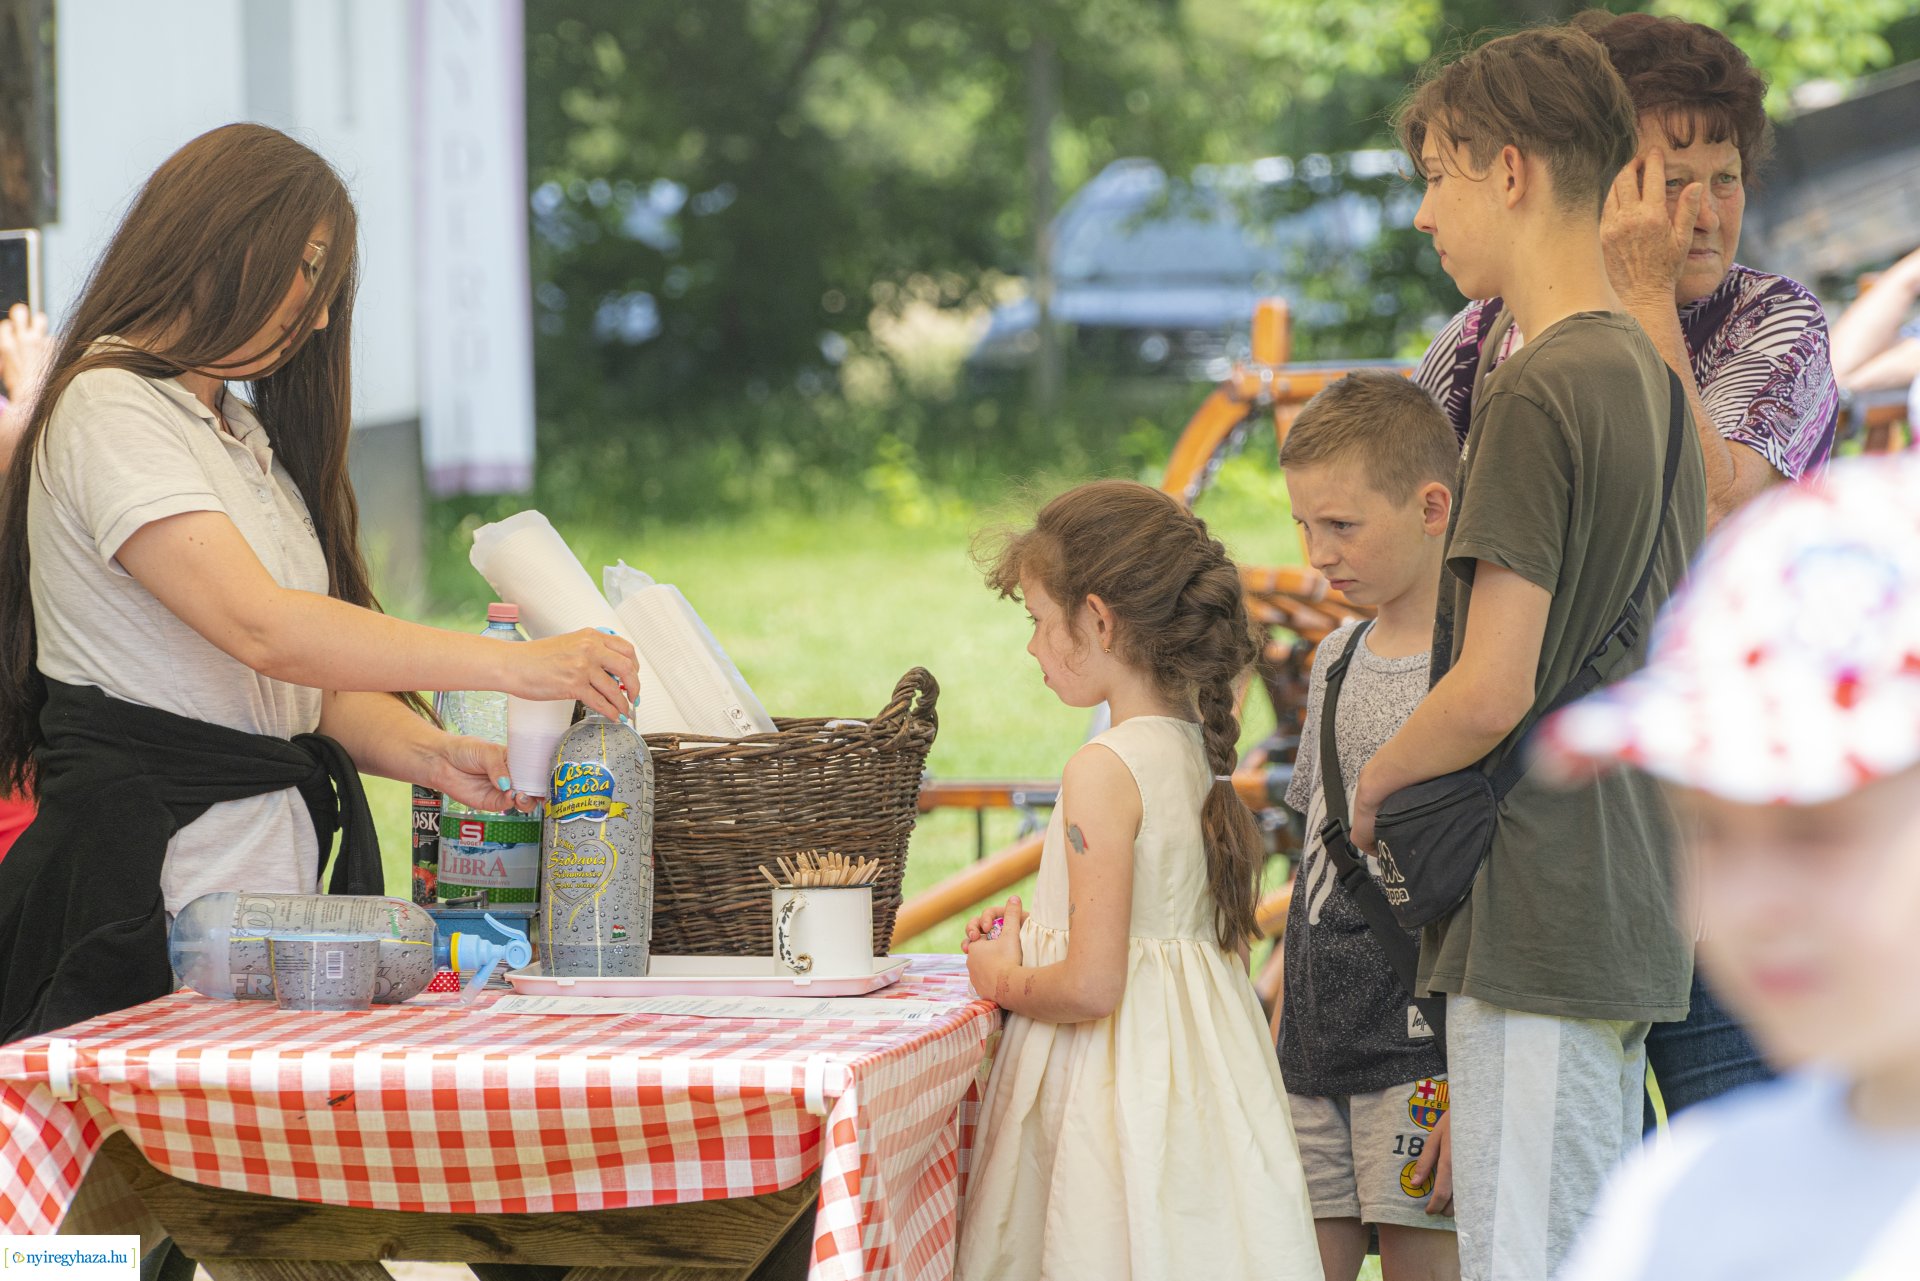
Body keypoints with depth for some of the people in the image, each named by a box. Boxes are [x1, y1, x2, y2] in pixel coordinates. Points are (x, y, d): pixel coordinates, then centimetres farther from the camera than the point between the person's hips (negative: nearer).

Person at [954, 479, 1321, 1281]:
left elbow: (1093, 984, -22)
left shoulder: (1104, 772, -18)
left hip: (1114, 1076, -8)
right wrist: (1029, 945, 17)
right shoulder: (1198, 753, 7)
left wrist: (1006, 982, -3)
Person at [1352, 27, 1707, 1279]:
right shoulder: (1653, 377, 13)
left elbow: (1491, 695, -20)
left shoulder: (1537, 393, -16)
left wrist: (1374, 785, -1)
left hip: (1540, 925, -9)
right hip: (1632, 908, 9)